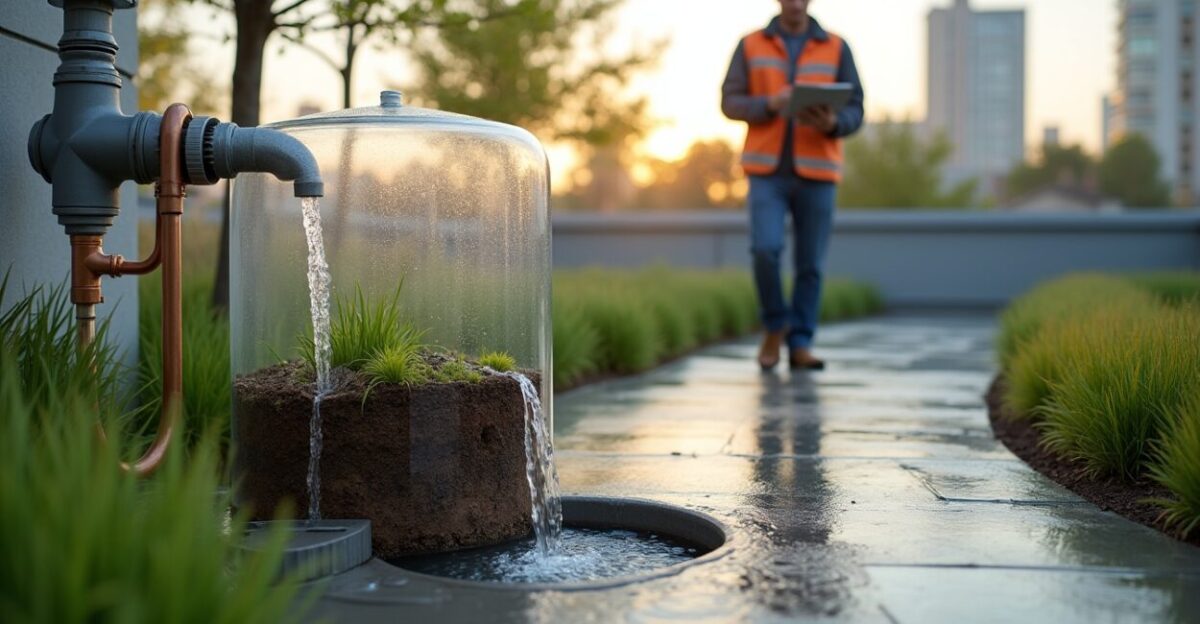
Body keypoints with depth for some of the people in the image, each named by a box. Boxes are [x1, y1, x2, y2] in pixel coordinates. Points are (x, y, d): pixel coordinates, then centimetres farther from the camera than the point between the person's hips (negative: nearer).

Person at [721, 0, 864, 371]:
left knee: (809, 264, 1)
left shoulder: (837, 48, 6)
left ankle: (800, 345, 10)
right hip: (767, 171, -1)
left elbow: (854, 112, 3)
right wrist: (770, 104, -17)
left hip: (816, 173, 1)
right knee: (765, 249, -16)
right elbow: (730, 103, 2)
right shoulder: (751, 45, 6)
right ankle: (776, 325, 8)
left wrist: (831, 123, -20)